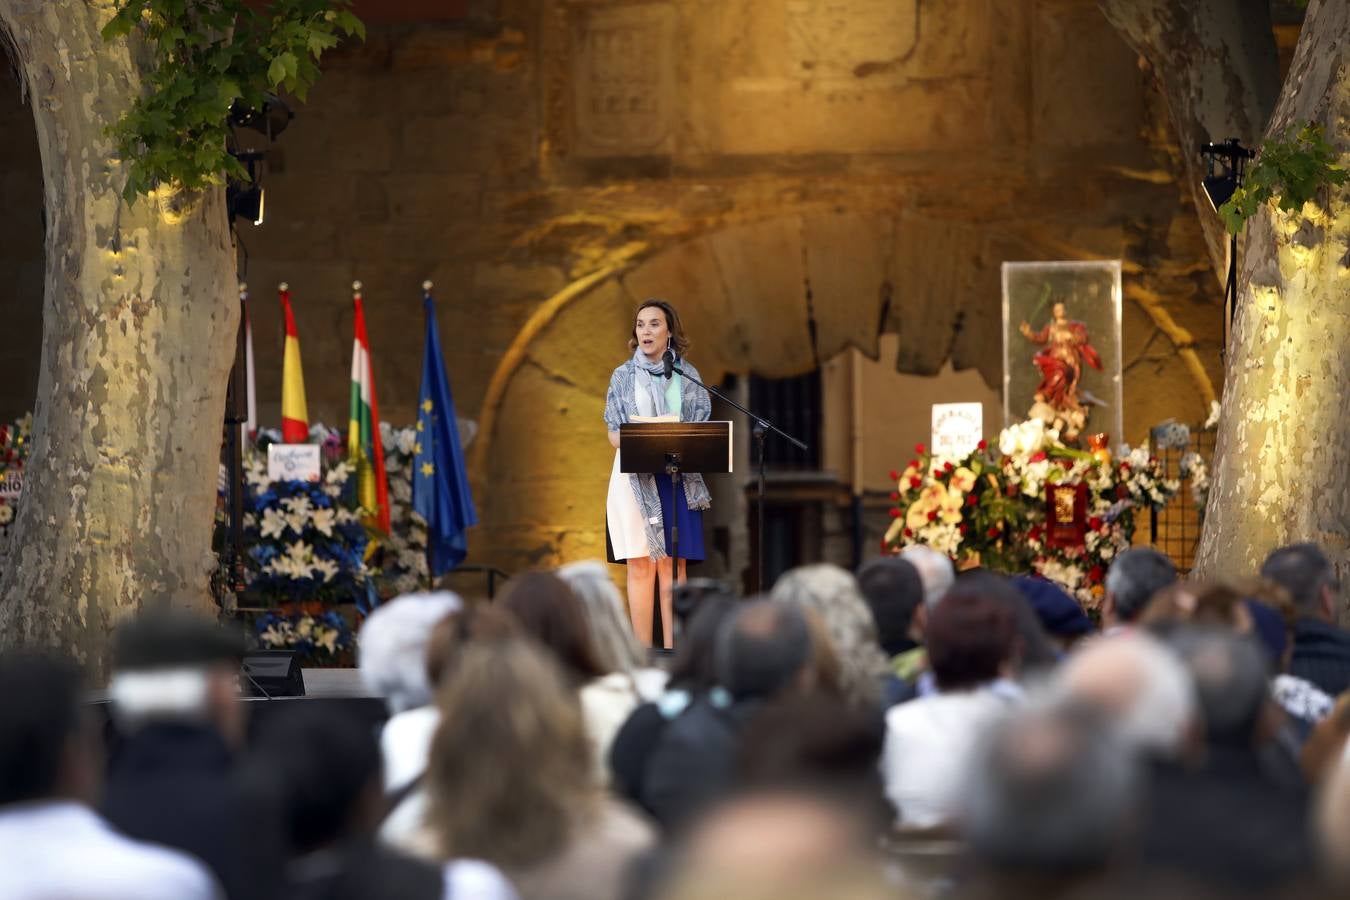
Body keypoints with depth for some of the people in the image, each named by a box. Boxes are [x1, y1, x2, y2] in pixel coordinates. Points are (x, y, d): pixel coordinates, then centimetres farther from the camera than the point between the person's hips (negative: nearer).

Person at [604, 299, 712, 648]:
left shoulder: (687, 376, 9)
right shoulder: (623, 376, 8)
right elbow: (614, 433, 3)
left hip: (676, 478, 1)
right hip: (634, 478, -1)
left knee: (672, 564, -2)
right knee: (640, 565, -5)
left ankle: (671, 649, -1)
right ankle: (642, 653, -5)